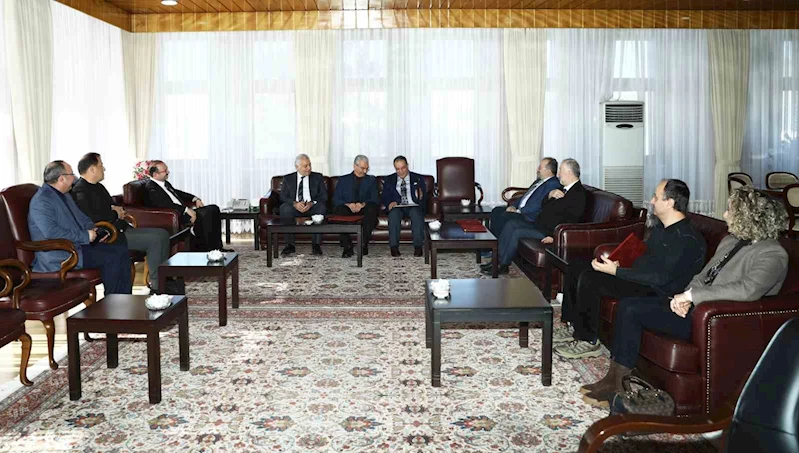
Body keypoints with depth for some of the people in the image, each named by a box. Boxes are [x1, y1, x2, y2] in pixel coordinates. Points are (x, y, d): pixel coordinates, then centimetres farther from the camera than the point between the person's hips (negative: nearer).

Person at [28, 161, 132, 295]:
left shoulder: (65, 197, 18)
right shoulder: (41, 201, -14)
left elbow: (83, 219, 26)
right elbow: (51, 232, -26)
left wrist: (95, 231, 4)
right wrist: (85, 236, -21)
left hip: (78, 245, 10)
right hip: (58, 256, -10)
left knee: (121, 250, -3)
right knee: (111, 258, -22)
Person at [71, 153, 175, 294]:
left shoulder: (98, 187, 18)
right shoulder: (80, 191, -13)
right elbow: (91, 217, -26)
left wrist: (116, 208, 6)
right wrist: (115, 214, -10)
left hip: (121, 228, 10)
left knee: (162, 233, 3)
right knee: (155, 240, -21)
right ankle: (156, 285, -12)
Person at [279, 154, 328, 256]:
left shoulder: (317, 177, 11)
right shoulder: (287, 179, 12)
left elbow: (324, 196, 2)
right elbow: (283, 197, 2)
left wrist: (311, 203, -18)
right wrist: (295, 203, -20)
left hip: (312, 207, 0)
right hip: (294, 207, 0)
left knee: (321, 207, -33)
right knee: (285, 208, -33)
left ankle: (316, 244, -28)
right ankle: (289, 245, -27)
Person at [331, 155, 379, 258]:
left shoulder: (371, 180, 18)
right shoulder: (343, 180, 16)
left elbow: (375, 199, 4)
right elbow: (336, 199, 4)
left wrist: (363, 204, -18)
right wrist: (348, 204, -17)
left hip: (364, 209, 0)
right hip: (347, 209, 0)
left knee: (372, 208, -34)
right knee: (338, 210, -34)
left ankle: (364, 244, -26)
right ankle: (347, 247, -29)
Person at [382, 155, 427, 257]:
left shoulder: (418, 178, 13)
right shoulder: (389, 180, 16)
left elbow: (425, 197, 7)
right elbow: (384, 197, 9)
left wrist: (421, 197, -18)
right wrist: (390, 203, -14)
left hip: (413, 207, -1)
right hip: (397, 207, 1)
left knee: (417, 213, -36)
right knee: (394, 213, -35)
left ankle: (418, 247, -32)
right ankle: (394, 247, -31)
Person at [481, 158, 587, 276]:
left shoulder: (579, 194, -15)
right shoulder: (565, 188, 16)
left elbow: (571, 221, -23)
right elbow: (543, 206, 17)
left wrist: (555, 236, -27)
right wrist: (550, 194, -3)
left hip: (550, 232, -10)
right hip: (539, 224, 10)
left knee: (518, 233, -19)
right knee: (511, 224, 3)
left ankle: (503, 265, -4)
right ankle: (499, 258, 0)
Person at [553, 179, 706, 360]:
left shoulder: (687, 240, -20)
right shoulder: (661, 227, 11)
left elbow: (661, 278, -26)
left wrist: (616, 271, -27)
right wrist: (617, 262, 5)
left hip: (655, 291, -10)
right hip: (635, 274, 10)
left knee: (588, 280, -27)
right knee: (577, 266, 6)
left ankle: (588, 342, -14)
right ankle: (574, 326, 10)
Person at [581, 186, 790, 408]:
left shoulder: (773, 255, -13)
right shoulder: (731, 240, 15)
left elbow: (748, 290, -30)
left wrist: (691, 295, -26)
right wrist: (685, 295, -6)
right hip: (692, 304, 9)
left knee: (633, 312, -19)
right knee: (626, 304, -6)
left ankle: (619, 386, -7)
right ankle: (614, 376, -3)